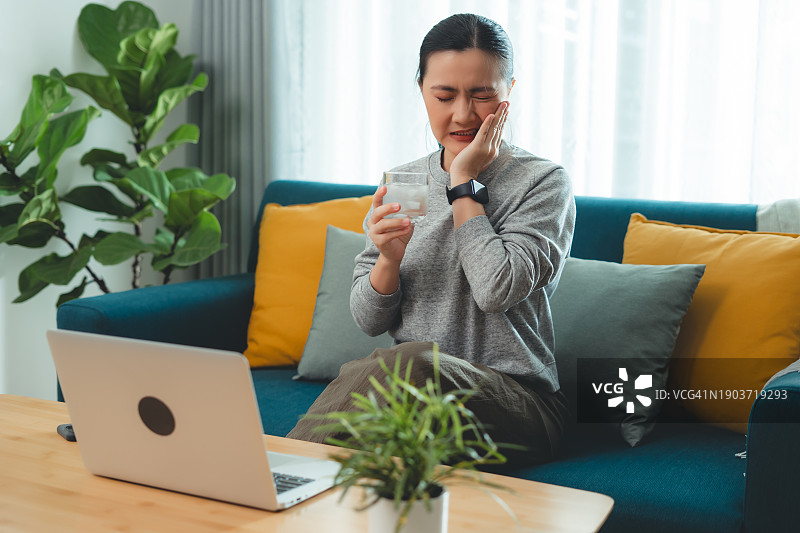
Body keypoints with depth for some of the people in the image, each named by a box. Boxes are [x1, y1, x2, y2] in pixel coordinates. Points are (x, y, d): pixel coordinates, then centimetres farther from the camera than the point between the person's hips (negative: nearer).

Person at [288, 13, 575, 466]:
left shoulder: (544, 182, -2)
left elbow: (497, 290, -18)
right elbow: (370, 321, 9)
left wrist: (465, 182, -9)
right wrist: (389, 259, -12)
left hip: (516, 405, -3)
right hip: (416, 392, 3)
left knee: (414, 362, -34)